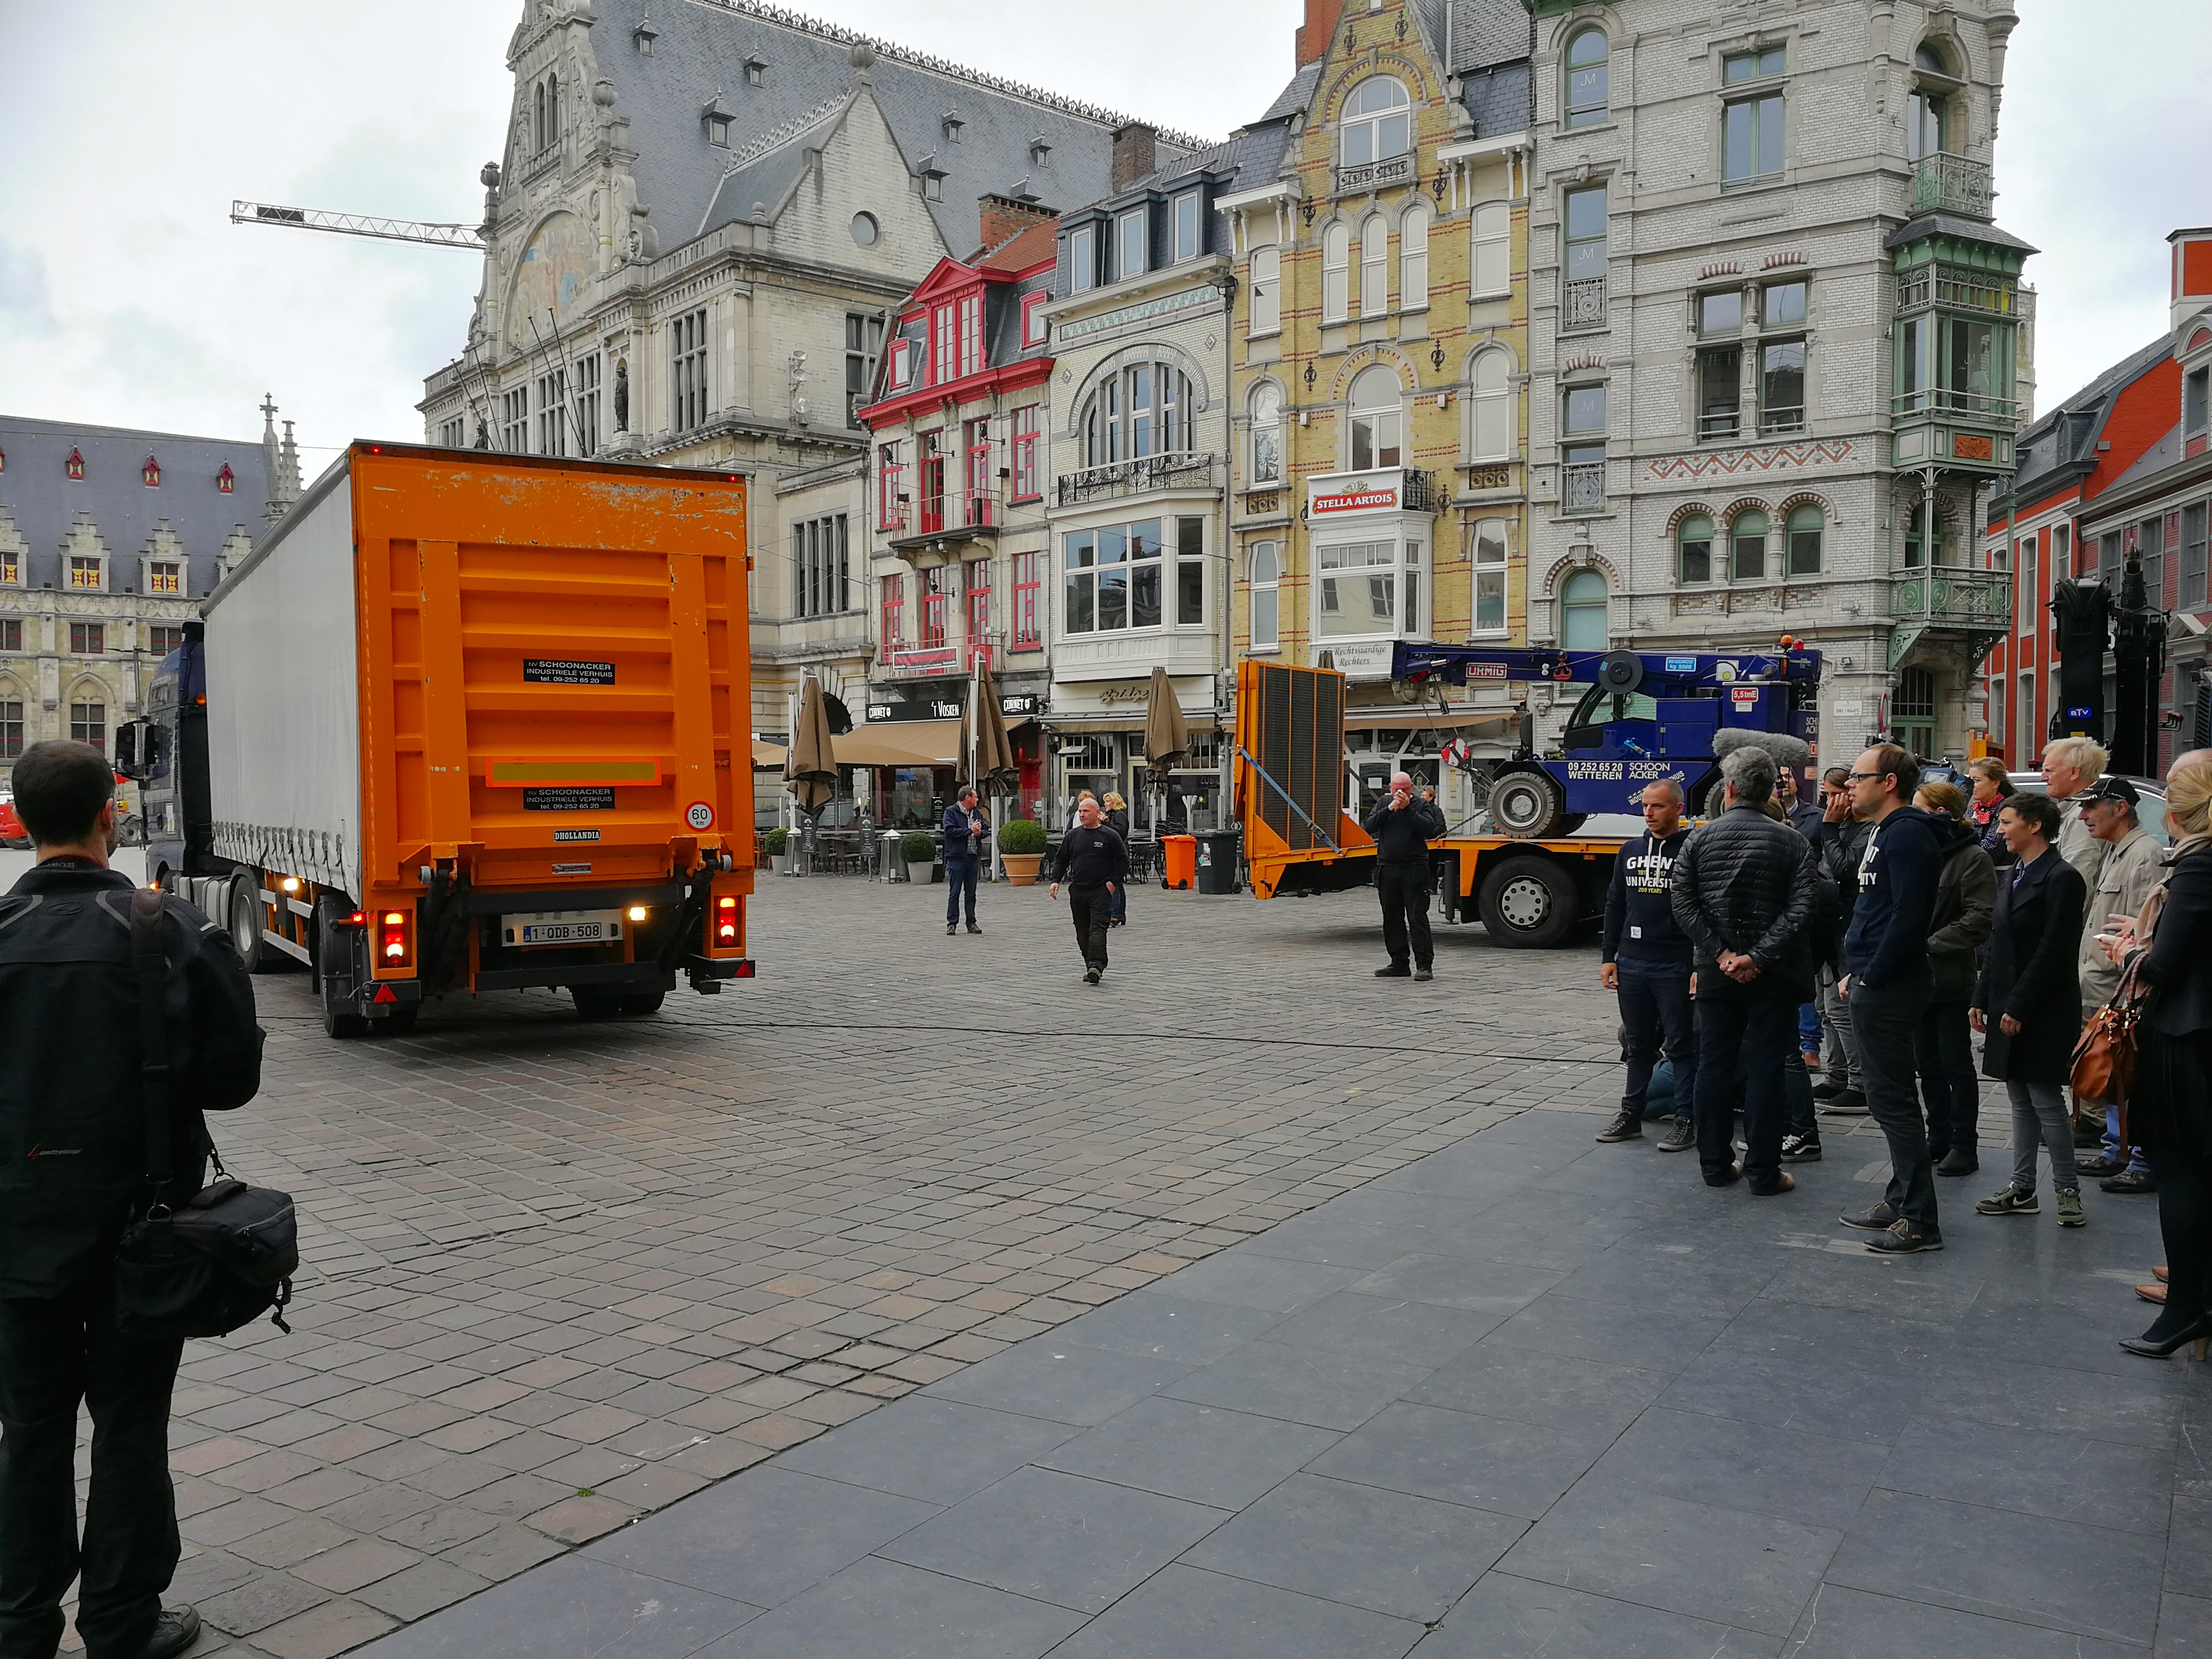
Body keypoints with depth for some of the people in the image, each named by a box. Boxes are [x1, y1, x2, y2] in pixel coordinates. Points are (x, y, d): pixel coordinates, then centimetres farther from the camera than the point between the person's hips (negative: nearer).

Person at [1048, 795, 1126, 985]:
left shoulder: (1109, 836, -1)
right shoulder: (1072, 836, 9)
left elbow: (1123, 859, 3)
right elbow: (1061, 860, 15)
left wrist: (1114, 882, -5)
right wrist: (1056, 880, 3)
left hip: (1101, 891, -5)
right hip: (1078, 890, 5)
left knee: (1097, 927, -15)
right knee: (1082, 930, 6)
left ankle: (1096, 965, -24)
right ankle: (1091, 966, 14)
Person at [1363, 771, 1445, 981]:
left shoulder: (1421, 805, 2)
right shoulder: (1383, 803, 11)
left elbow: (1430, 829, -14)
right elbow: (1368, 826, 0)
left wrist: (1408, 809, -17)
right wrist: (1390, 809, -11)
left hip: (1414, 869, -4)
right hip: (1387, 869, 4)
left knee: (1417, 917, -8)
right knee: (1392, 919, 9)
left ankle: (1424, 964, -7)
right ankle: (1399, 963, 17)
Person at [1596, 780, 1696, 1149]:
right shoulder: (1630, 852, 12)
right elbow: (1615, 907, 17)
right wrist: (1608, 957, 11)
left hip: (1675, 967, -5)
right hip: (1631, 964, 5)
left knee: (1681, 1045, 2)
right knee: (1639, 1045, 14)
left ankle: (1686, 1121, 8)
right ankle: (1631, 1115, 21)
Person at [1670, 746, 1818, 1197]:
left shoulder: (1700, 839, -1)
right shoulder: (1791, 842, -4)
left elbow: (1684, 905, -7)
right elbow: (1800, 910, -13)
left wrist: (1721, 953, -8)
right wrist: (1759, 957, -14)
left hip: (1716, 973, 1)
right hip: (1773, 975, -1)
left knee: (1714, 1065, 10)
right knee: (1765, 1069, 3)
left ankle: (1716, 1164, 16)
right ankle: (1762, 1172, 6)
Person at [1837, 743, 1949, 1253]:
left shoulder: (1906, 834, -16)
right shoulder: (1881, 832, 17)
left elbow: (1907, 918, -24)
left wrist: (1870, 978, -17)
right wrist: (1855, 974, 14)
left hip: (1889, 989, -11)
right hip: (1873, 987, 11)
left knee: (1893, 1101, -5)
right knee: (1889, 1098, 16)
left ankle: (1919, 1221, 1)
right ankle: (1901, 1200, 27)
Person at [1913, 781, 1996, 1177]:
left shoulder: (1973, 858, -10)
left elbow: (1981, 917, -18)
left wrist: (1932, 943, -21)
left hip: (1952, 979, -7)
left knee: (1956, 1063, 2)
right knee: (1927, 1063, 13)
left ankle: (1965, 1144, 11)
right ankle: (1939, 1137, 24)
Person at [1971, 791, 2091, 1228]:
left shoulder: (2061, 877, -13)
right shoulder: (2013, 875, 14)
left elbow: (2053, 951, -17)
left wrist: (2018, 1007, -18)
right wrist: (1983, 998, 11)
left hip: (2042, 1012, -8)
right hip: (2009, 1008, 8)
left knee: (2045, 1101, -3)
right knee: (2021, 1101, 12)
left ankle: (2068, 1190, 8)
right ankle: (2022, 1190, 18)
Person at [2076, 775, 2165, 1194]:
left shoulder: (2145, 855, -15)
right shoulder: (2114, 852, 17)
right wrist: (2088, 979, 17)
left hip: (2122, 995, -10)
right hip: (2103, 996, 10)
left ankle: (2143, 1164, 3)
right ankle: (2115, 1152, 29)